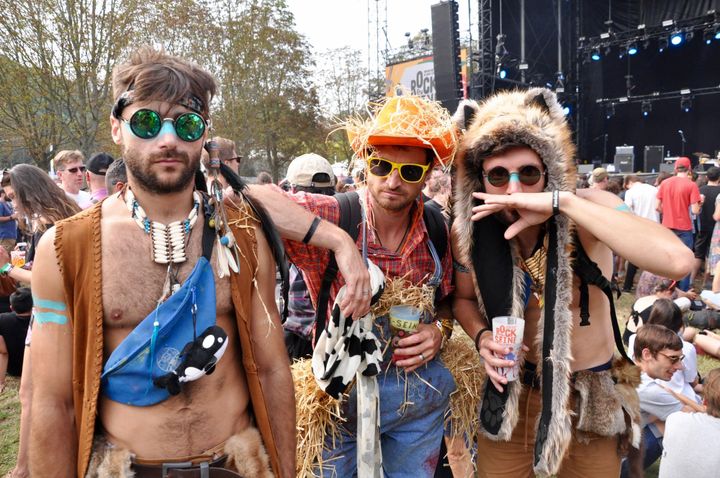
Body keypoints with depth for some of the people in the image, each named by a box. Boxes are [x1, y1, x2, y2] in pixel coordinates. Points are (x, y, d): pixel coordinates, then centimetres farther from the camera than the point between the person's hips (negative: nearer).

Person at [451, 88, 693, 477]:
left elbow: (677, 261, -39)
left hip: (591, 395, -1)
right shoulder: (469, 232, -13)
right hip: (510, 391, 2)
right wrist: (482, 337, -16)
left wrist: (563, 201, -40)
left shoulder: (588, 209, -21)